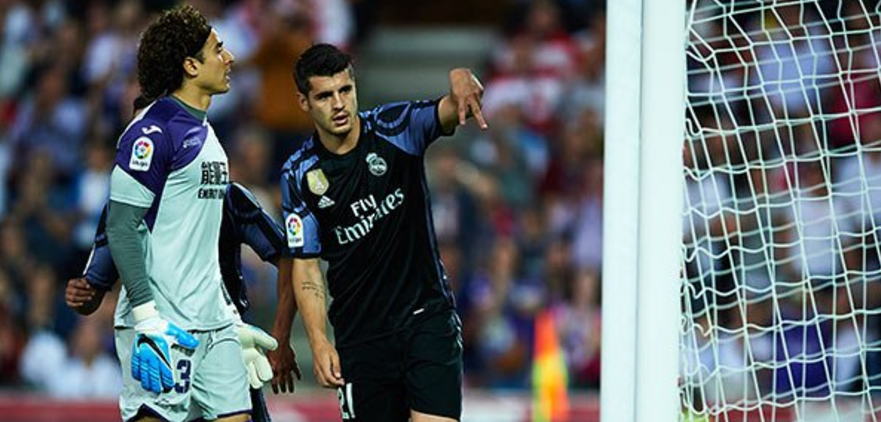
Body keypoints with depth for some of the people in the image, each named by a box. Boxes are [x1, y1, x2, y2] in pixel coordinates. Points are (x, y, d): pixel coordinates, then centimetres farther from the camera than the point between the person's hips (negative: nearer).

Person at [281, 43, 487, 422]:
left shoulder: (395, 128, -5)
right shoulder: (300, 175, -1)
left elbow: (448, 112, -23)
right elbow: (305, 264, 3)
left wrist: (461, 82, -48)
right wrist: (318, 342, -7)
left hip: (427, 316, -2)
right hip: (360, 332, 2)